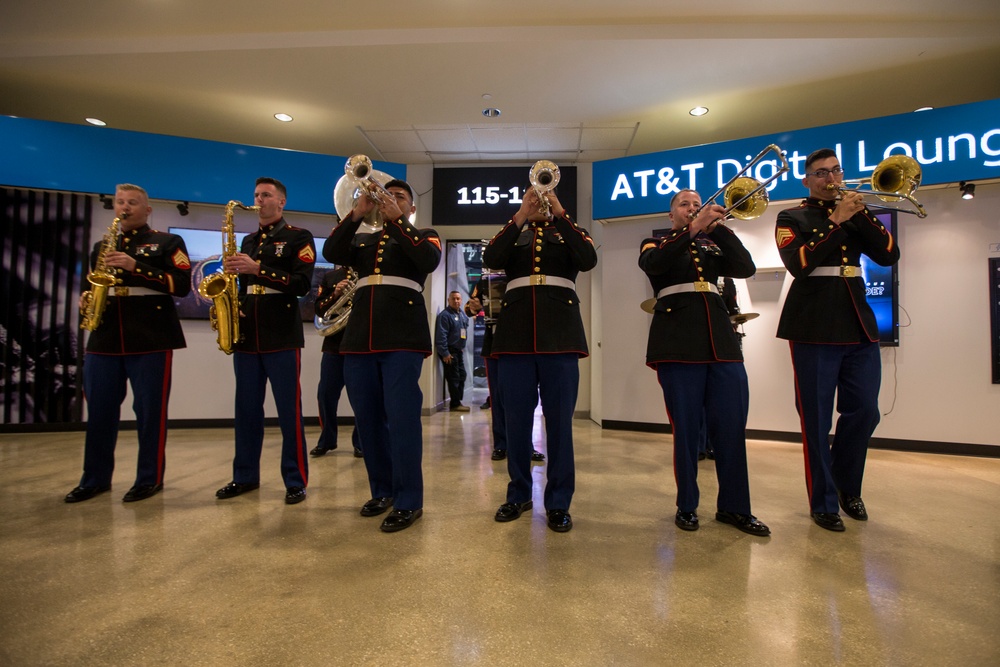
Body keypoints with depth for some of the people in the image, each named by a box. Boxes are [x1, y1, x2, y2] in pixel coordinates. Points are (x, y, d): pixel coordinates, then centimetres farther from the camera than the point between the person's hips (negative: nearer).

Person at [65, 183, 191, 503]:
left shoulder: (168, 242, 4)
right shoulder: (102, 246, 21)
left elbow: (182, 285, -9)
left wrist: (136, 267, -17)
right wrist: (86, 298, 5)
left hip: (151, 338, -5)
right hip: (103, 338, 6)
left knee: (150, 410, -1)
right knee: (99, 409, 10)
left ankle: (150, 479, 11)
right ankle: (95, 479, 23)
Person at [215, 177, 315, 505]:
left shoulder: (299, 237, 2)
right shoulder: (248, 241, 21)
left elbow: (302, 284, -11)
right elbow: (241, 284, 24)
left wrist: (258, 269, -17)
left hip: (282, 334, -6)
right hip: (246, 333, 6)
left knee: (289, 410, -3)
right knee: (247, 409, 11)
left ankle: (296, 480, 7)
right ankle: (245, 476, 23)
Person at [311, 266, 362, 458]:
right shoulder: (330, 277, 11)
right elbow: (319, 308, 3)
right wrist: (335, 295, -13)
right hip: (335, 344, 2)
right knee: (326, 394, 4)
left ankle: (360, 442, 14)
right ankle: (327, 440, 20)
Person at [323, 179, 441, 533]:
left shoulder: (425, 236, 12)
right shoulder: (363, 239, 22)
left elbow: (429, 260, -10)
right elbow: (331, 253, 3)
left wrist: (396, 220, -9)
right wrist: (356, 214, -5)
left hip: (403, 336, -5)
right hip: (360, 336, 5)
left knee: (401, 417, -8)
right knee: (368, 418, 8)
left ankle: (409, 501, 1)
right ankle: (382, 490, 23)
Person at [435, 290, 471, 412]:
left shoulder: (463, 314, 12)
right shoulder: (445, 315, -15)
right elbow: (441, 335, -20)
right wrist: (445, 353, -22)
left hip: (459, 350, 9)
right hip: (449, 351, -9)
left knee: (462, 375, 13)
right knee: (454, 378, -5)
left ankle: (458, 401, 22)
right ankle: (455, 404, 3)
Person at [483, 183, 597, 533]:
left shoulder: (569, 232, 15)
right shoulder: (512, 234, 18)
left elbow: (589, 260, -7)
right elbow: (490, 259, -4)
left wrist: (559, 212, -8)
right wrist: (521, 216, -7)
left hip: (560, 334, -1)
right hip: (516, 334, 2)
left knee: (559, 421, 1)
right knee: (516, 420, 6)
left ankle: (558, 502, 12)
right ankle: (519, 494, 22)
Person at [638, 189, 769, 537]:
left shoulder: (712, 244, 21)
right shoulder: (655, 243, 11)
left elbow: (746, 268, 4)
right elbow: (653, 264, -13)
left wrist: (719, 227, -3)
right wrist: (694, 228, -18)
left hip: (721, 338, 4)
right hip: (678, 341, -4)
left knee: (732, 426, 2)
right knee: (686, 428, -1)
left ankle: (734, 506, 16)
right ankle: (686, 506, 14)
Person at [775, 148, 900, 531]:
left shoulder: (854, 212, 17)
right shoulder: (791, 218, 4)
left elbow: (889, 255, 4)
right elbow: (799, 265, -14)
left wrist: (861, 214, -5)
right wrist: (835, 220, -14)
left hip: (859, 324, 5)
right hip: (814, 327, -5)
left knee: (864, 412, 7)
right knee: (816, 419, 0)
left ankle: (847, 486, 30)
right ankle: (824, 503, 13)